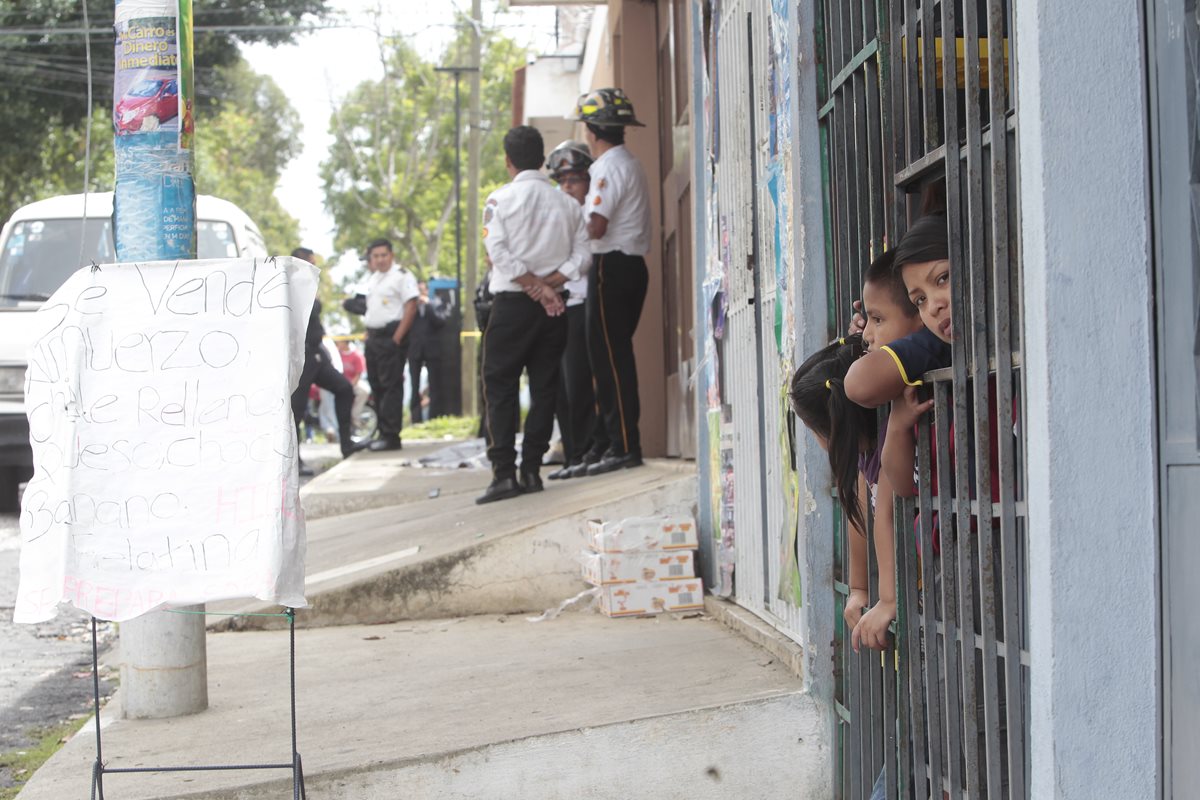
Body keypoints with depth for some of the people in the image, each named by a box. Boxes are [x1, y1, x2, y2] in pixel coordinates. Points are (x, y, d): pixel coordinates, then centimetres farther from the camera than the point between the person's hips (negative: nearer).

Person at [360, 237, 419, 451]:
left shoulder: (401, 276, -8)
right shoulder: (372, 279, 18)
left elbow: (411, 306, -15)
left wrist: (397, 337, -18)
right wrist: (368, 334, 13)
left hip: (391, 336, -9)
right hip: (373, 337, 9)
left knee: (391, 386, -10)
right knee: (377, 386, 11)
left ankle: (390, 435, -10)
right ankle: (383, 432, 17)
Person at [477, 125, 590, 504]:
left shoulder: (501, 199, -4)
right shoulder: (567, 203, 8)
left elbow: (498, 252, -13)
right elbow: (581, 254, 0)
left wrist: (534, 286, -9)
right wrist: (550, 283, -6)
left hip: (512, 302, -4)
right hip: (554, 306, 4)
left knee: (500, 386, -1)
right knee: (544, 387, 8)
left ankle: (504, 472, -10)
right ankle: (532, 470, 7)